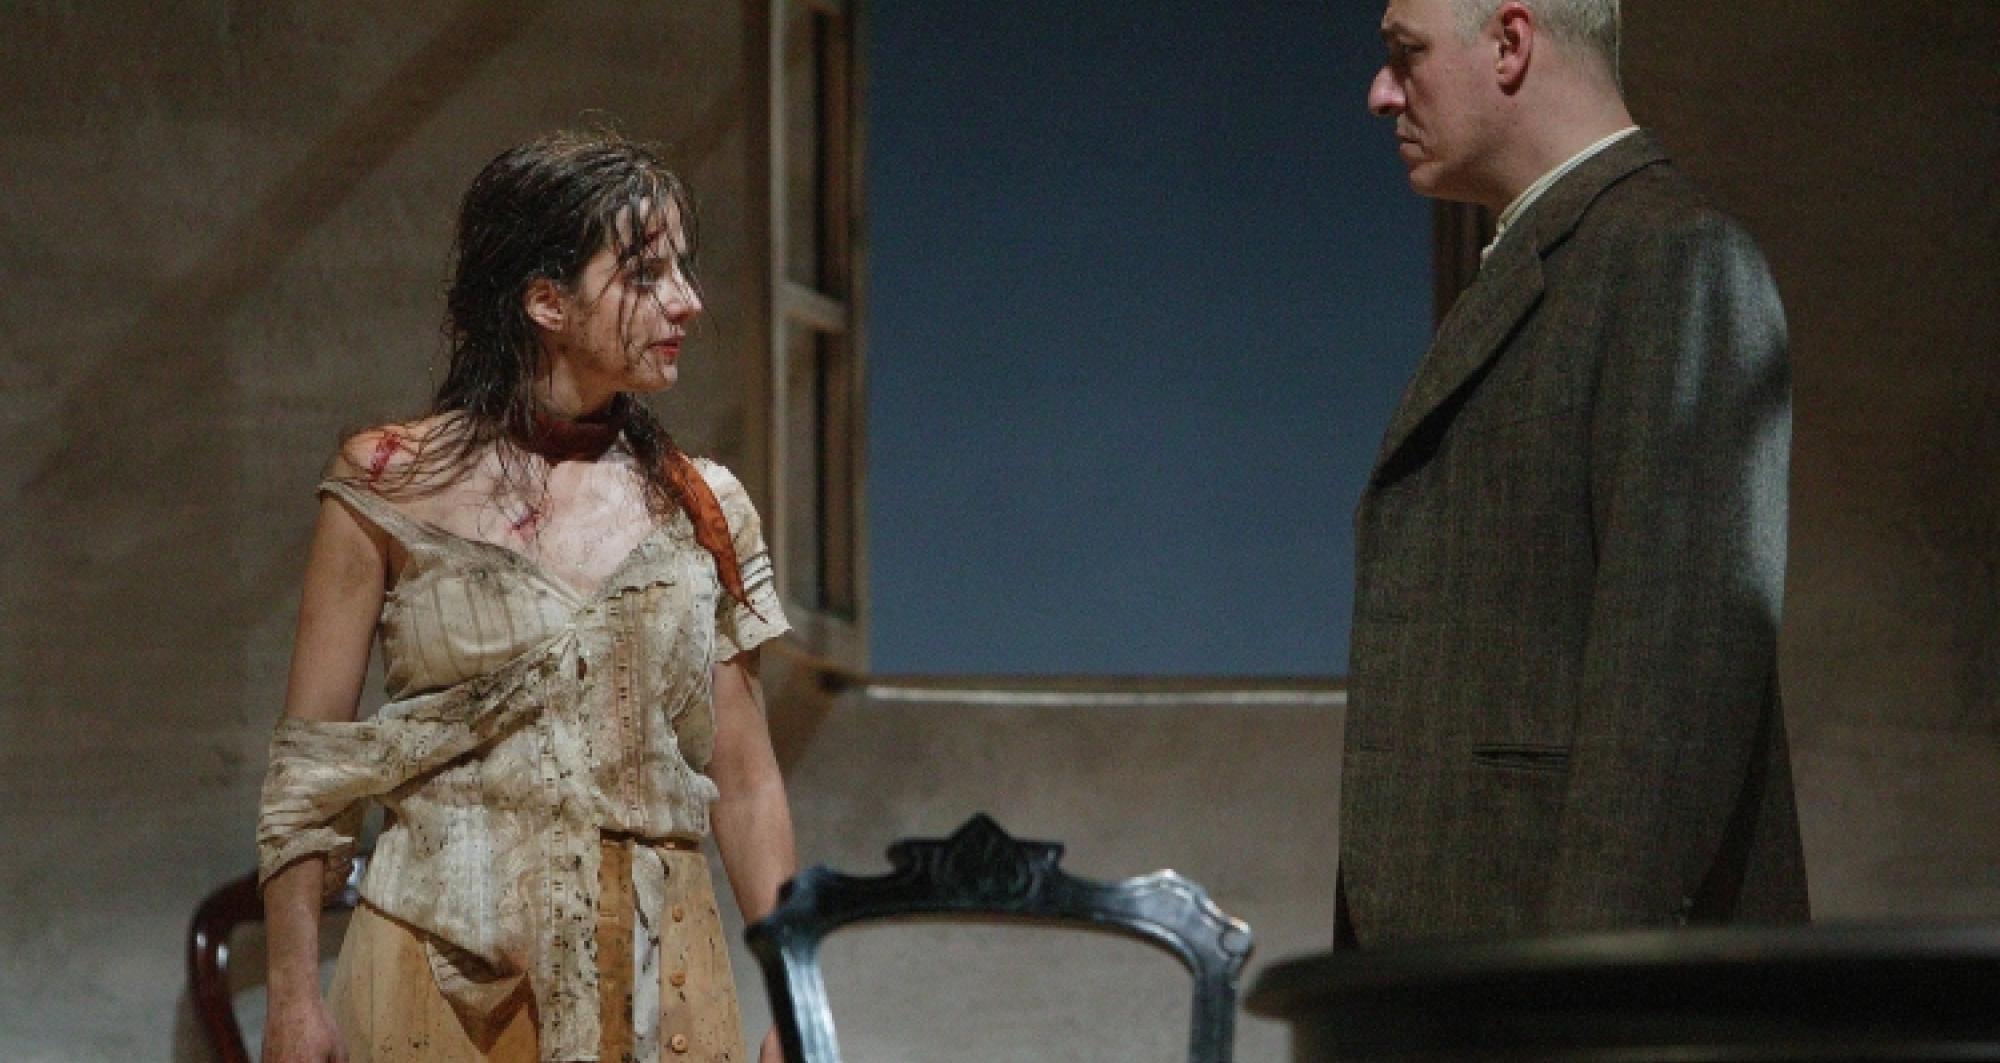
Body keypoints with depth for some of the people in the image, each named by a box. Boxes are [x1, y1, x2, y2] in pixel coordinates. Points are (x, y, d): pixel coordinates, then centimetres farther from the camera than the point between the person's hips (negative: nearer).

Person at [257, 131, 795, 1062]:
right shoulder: (391, 492, -3)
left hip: (658, 983, 3)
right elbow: (306, 769, -1)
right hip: (446, 980, -3)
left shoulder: (703, 512, 6)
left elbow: (745, 787, 8)